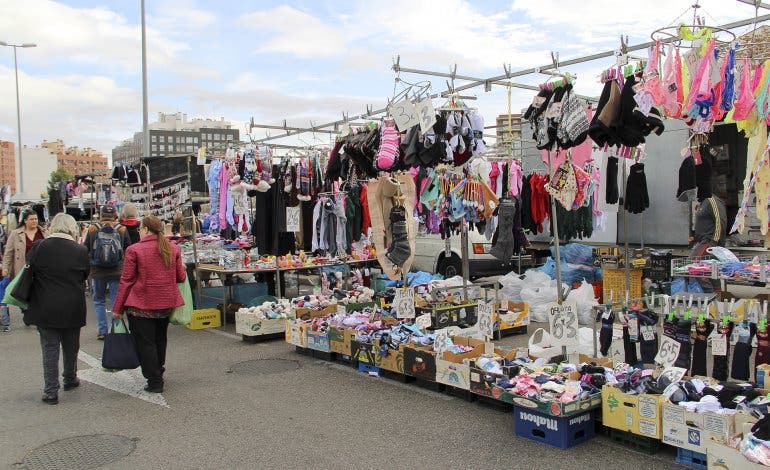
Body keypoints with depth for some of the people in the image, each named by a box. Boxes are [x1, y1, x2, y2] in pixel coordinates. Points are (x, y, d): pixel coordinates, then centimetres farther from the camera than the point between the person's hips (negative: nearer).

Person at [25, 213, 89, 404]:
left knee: (50, 348, 6)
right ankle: (70, 379, 36)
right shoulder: (80, 251, -9)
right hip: (73, 308, 1)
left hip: (46, 309, 0)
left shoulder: (39, 247, -10)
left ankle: (51, 391, 7)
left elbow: (30, 273, 0)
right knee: (71, 346, 18)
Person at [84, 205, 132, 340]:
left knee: (99, 301, 14)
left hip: (97, 272, 0)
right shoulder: (122, 230, -4)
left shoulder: (92, 229, -3)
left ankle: (102, 331, 11)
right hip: (117, 272, 0)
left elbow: (85, 250, 5)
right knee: (115, 302, 8)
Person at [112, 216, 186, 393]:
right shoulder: (173, 249, 1)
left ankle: (154, 382, 6)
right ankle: (158, 372, 36)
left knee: (145, 343, 5)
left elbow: (126, 281, -9)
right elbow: (181, 277, 6)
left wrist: (117, 308, -2)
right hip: (166, 303, 5)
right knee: (160, 340, 21)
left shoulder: (134, 250, -11)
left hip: (141, 305, -5)